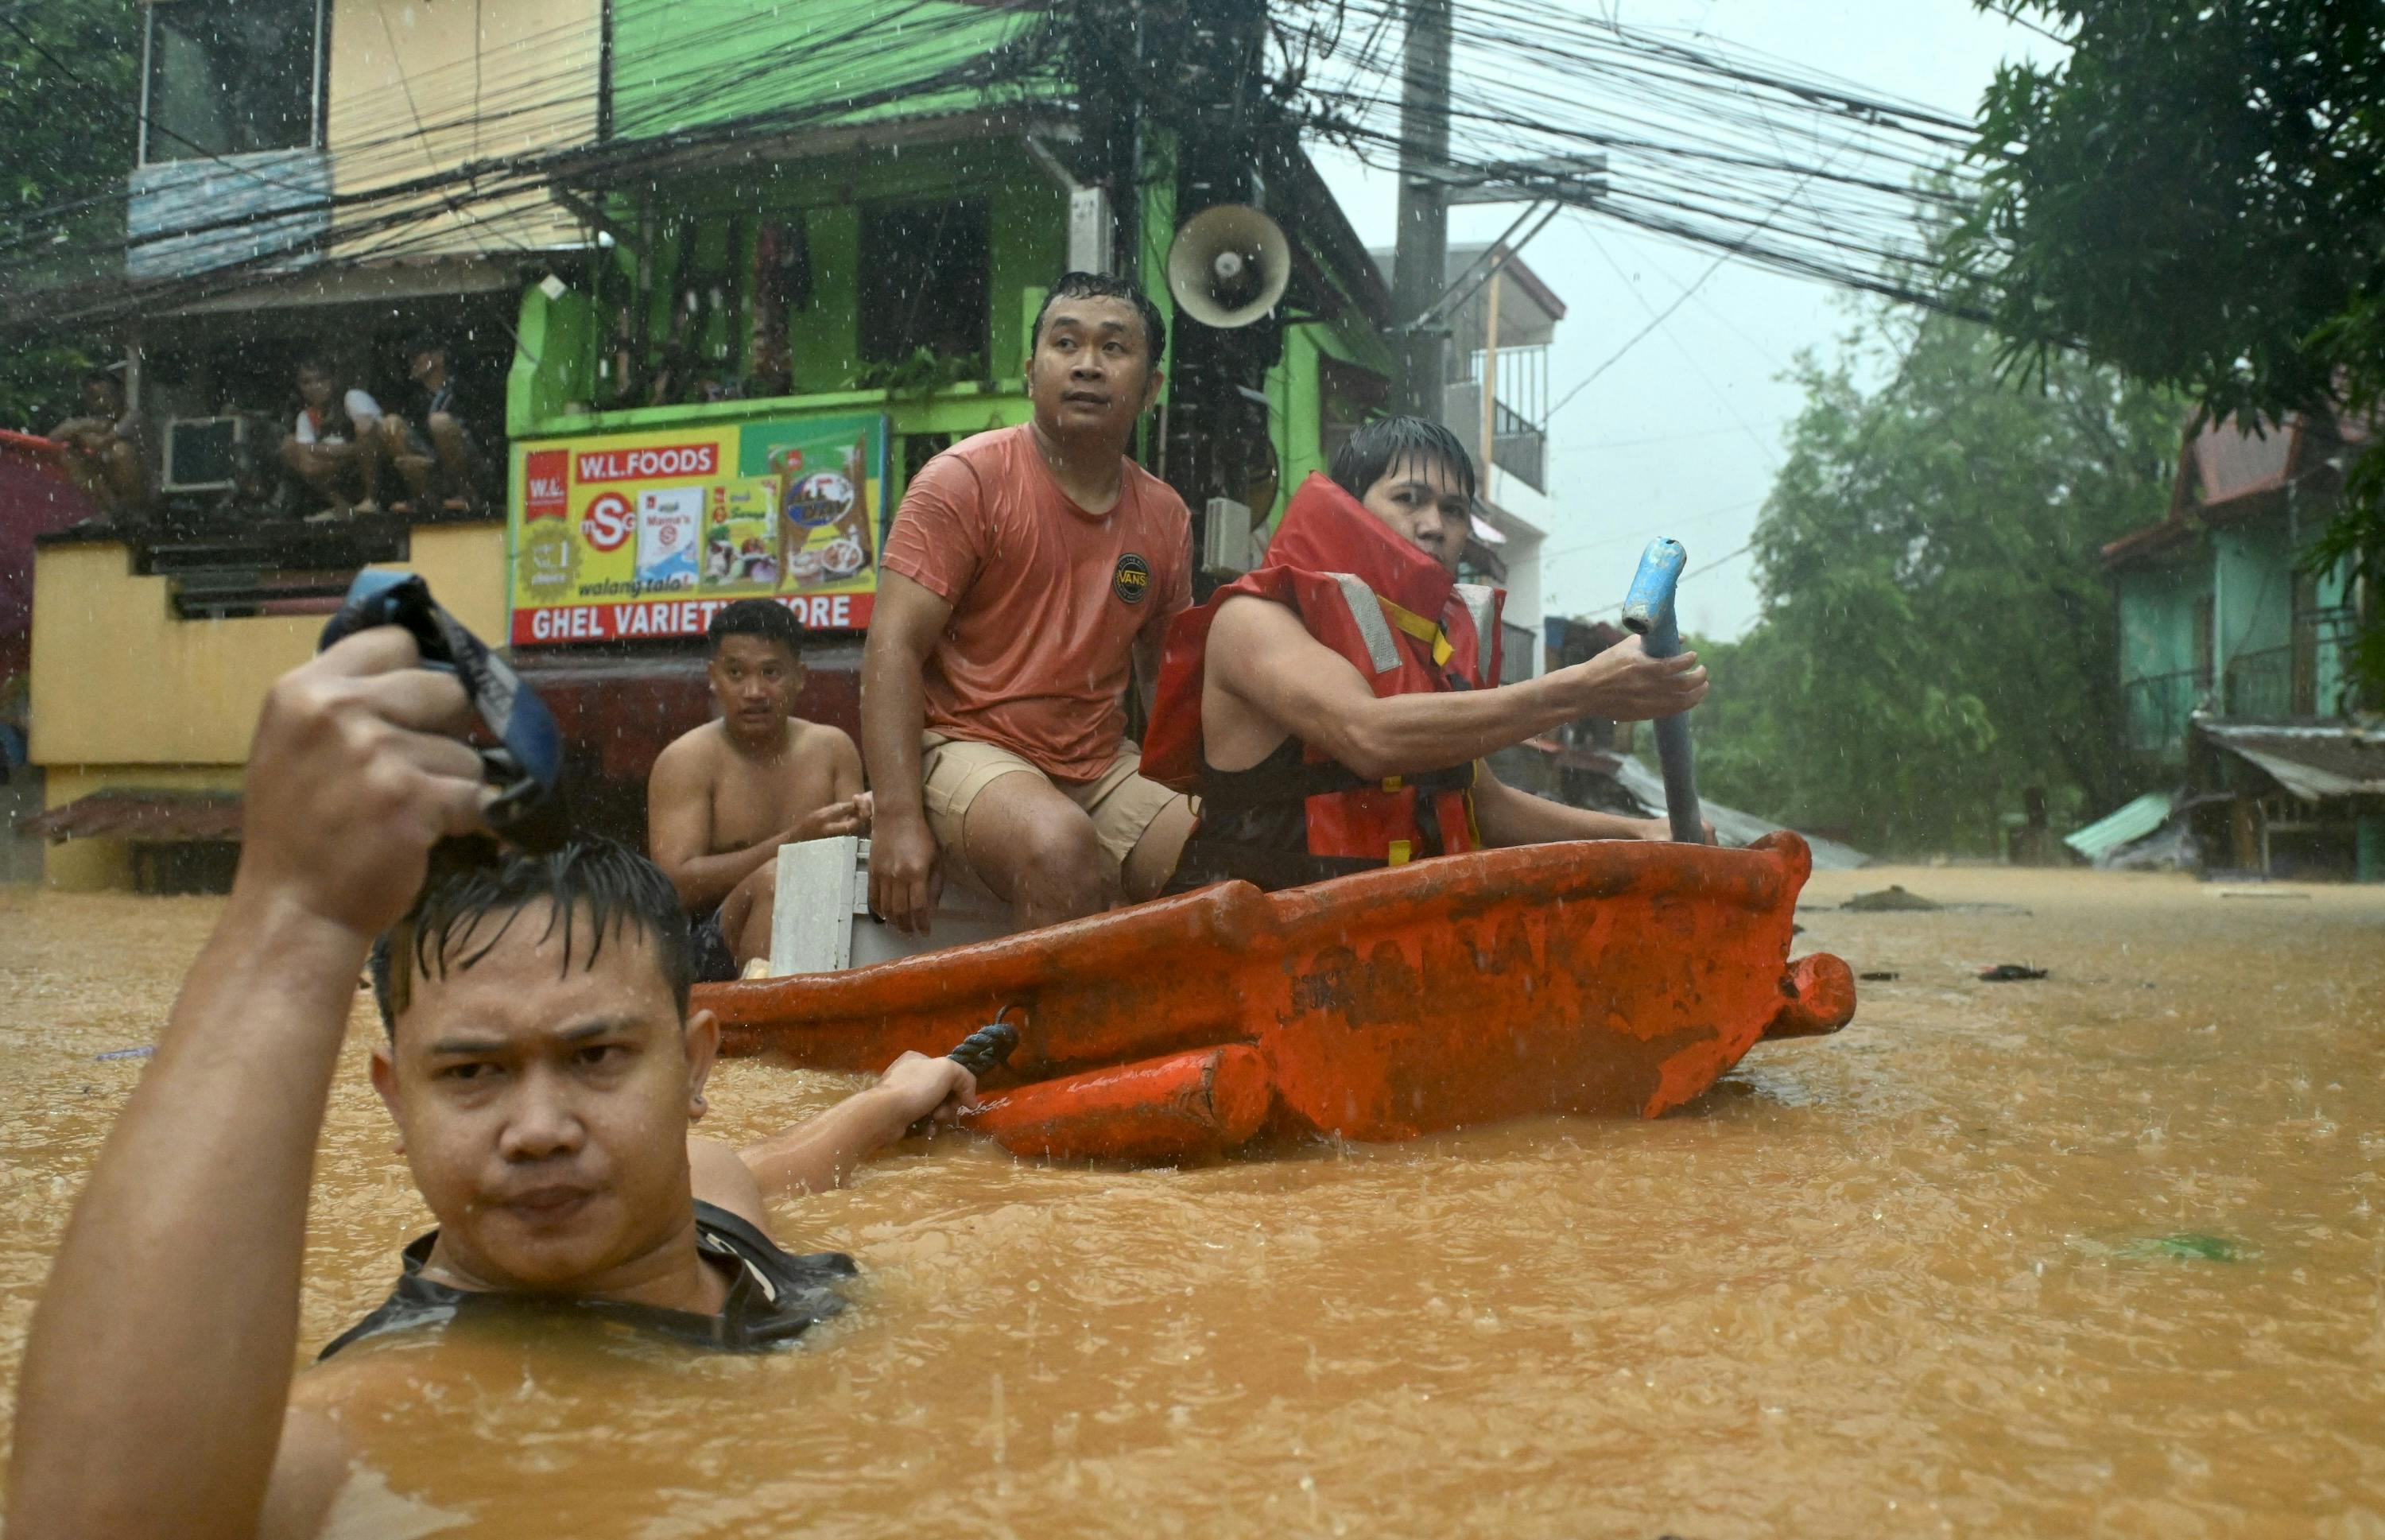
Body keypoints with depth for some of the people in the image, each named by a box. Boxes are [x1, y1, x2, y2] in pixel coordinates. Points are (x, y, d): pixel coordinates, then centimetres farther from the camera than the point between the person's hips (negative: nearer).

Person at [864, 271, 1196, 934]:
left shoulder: (1166, 517, 10)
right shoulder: (966, 480, -5)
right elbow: (893, 649, -11)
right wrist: (899, 818, -22)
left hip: (1103, 767, 5)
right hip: (969, 750, -5)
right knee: (1062, 845, -35)